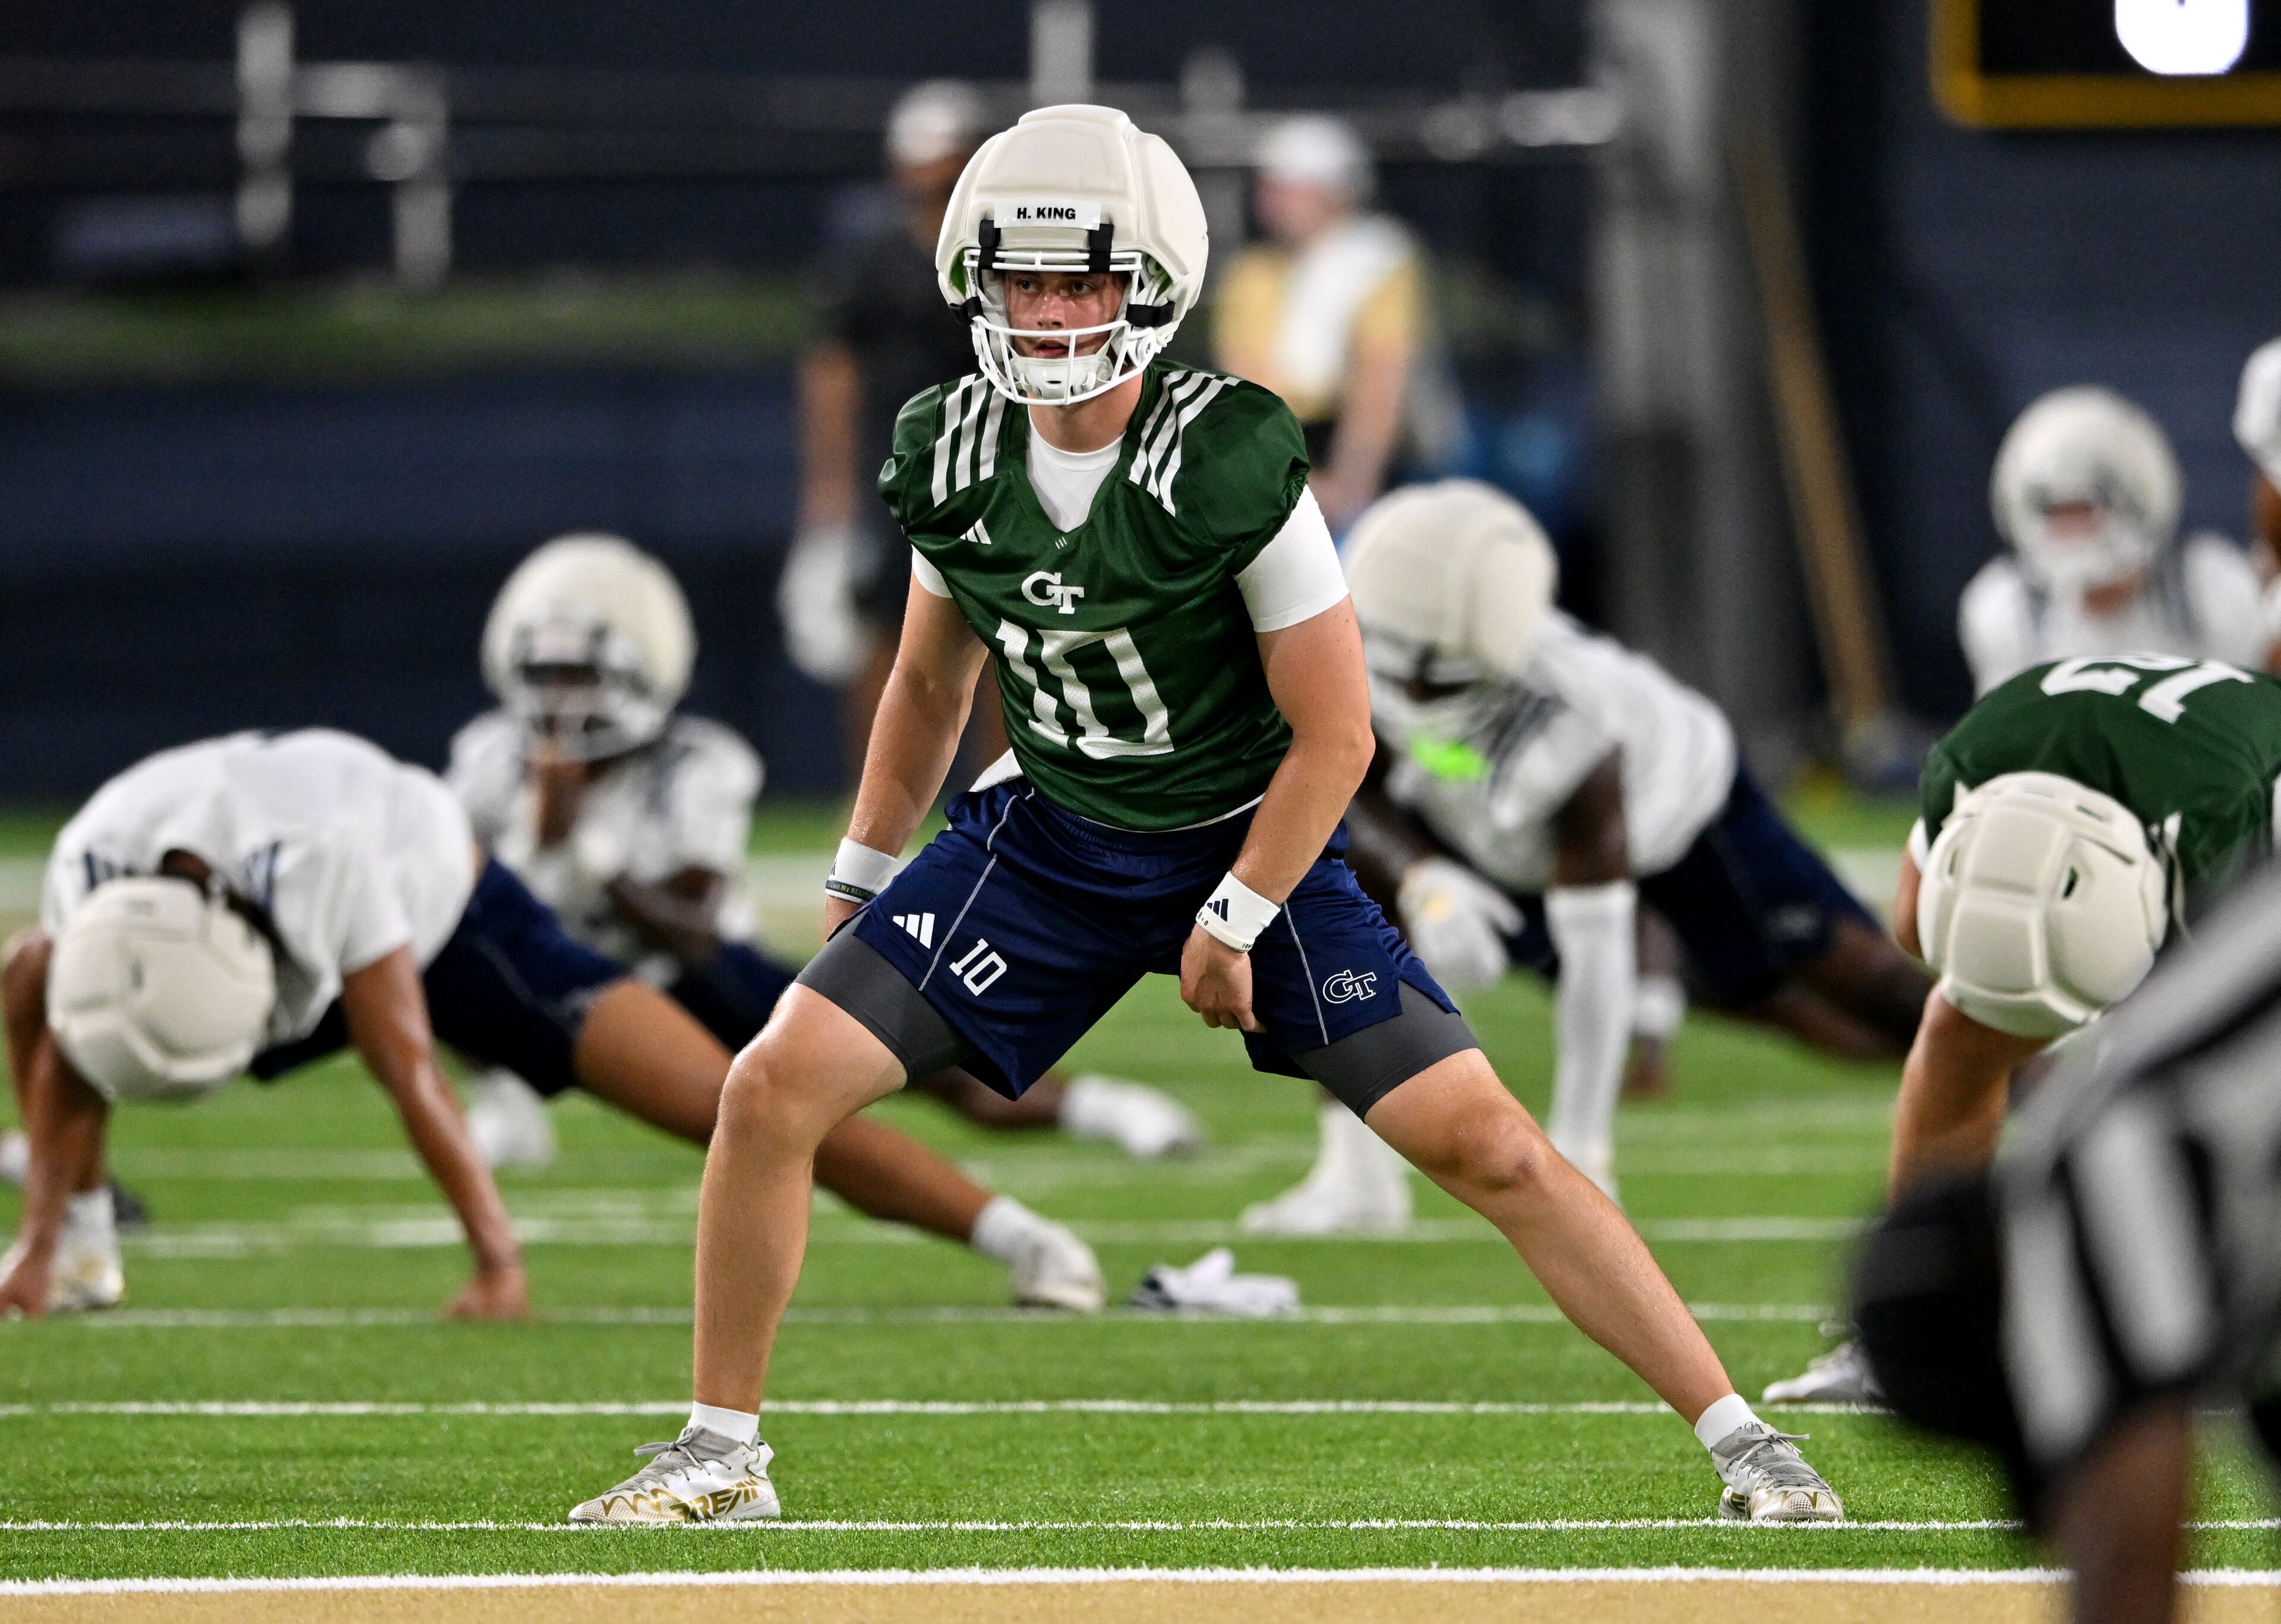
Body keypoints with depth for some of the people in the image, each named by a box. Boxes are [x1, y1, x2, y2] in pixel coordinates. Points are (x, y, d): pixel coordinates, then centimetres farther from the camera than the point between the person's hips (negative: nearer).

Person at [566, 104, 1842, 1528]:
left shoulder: (1233, 460, -24)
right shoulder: (952, 455, -8)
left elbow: (1335, 732, -16)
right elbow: (931, 685, 12)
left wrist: (1232, 926, -13)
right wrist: (860, 882, 16)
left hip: (1253, 841, -4)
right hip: (1048, 838, 4)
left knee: (1484, 1141, -12)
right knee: (775, 1088, -9)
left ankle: (1740, 1439, -2)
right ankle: (722, 1453, 9)